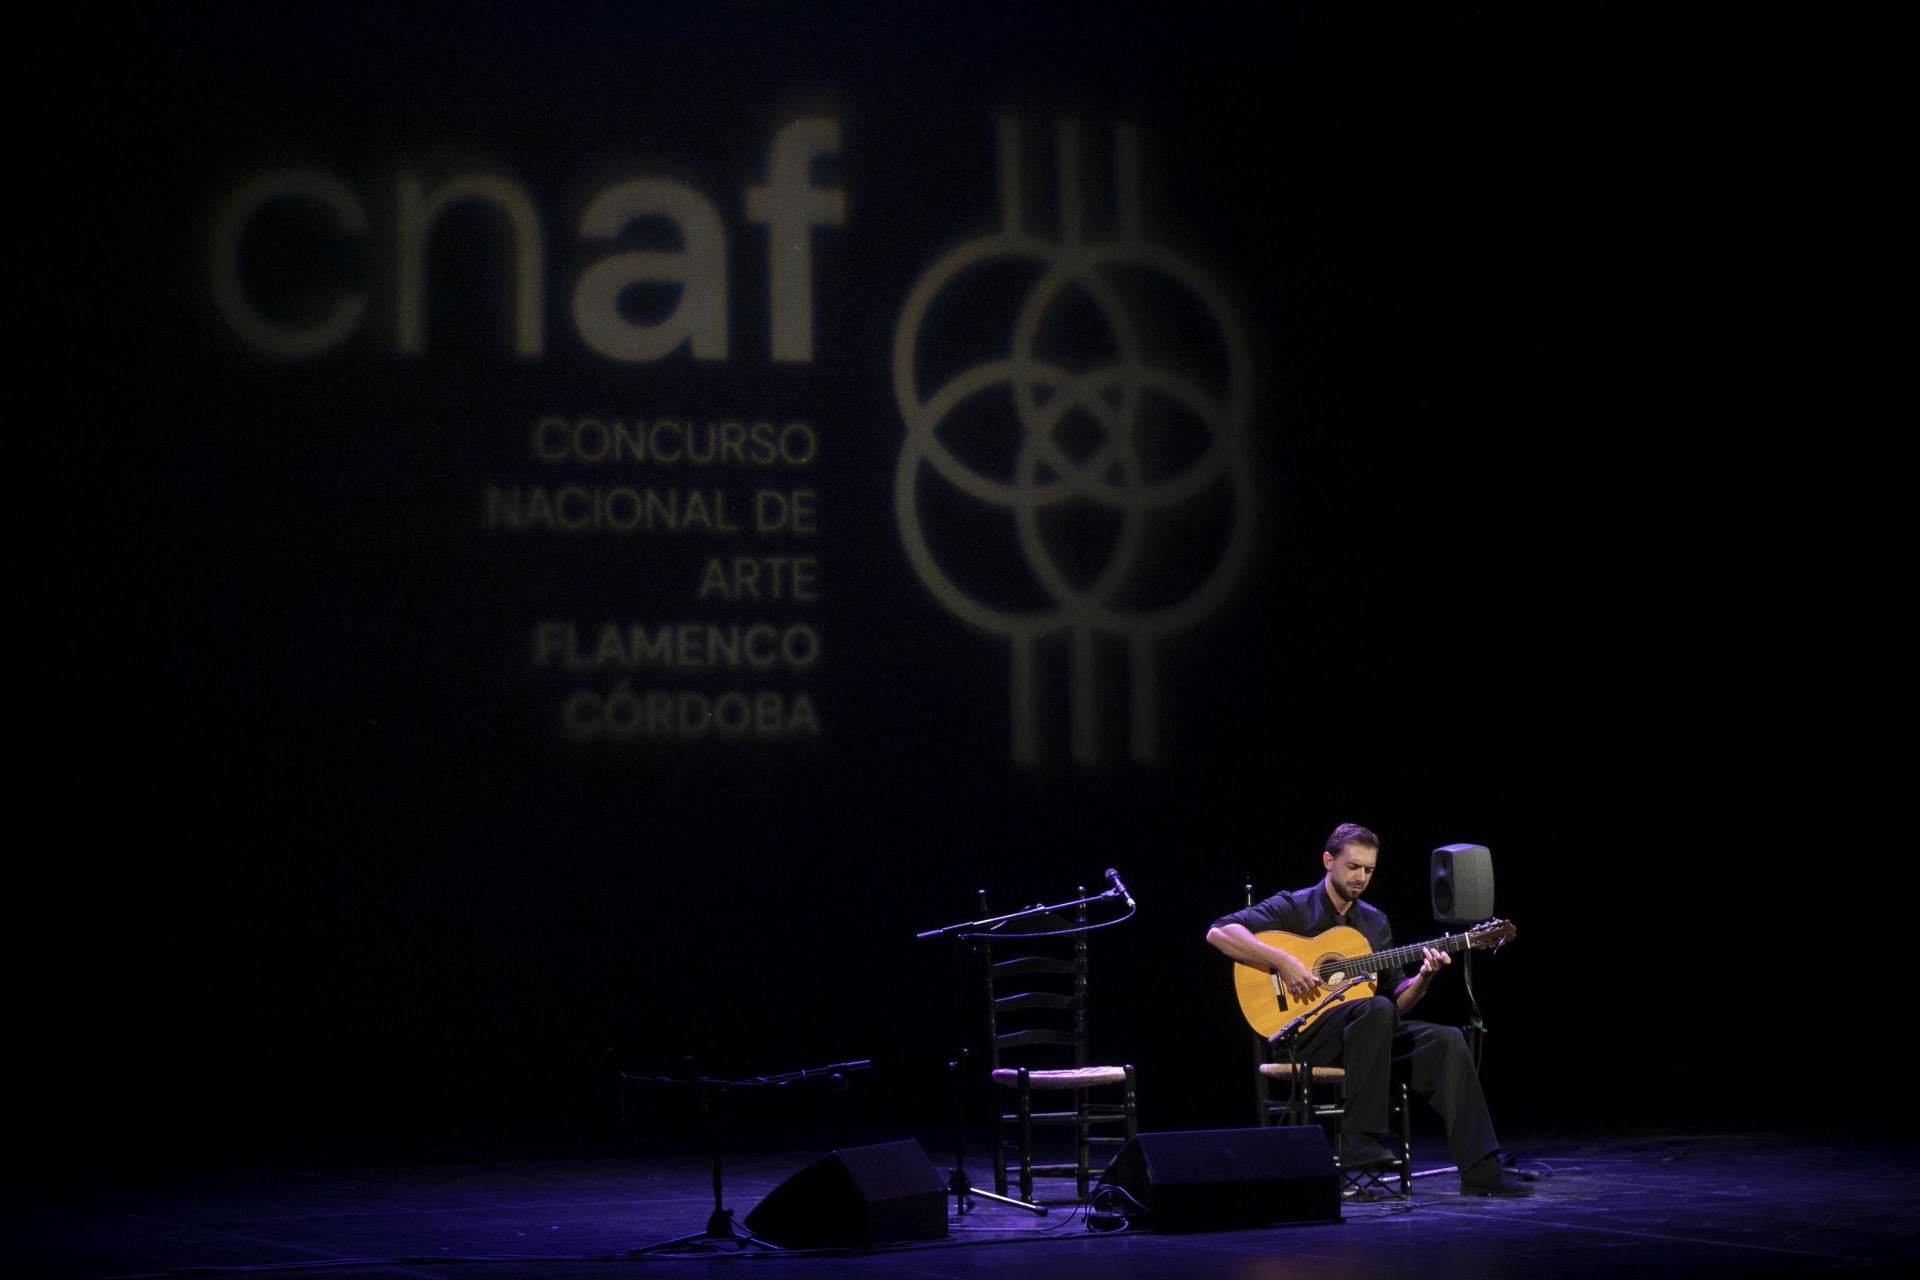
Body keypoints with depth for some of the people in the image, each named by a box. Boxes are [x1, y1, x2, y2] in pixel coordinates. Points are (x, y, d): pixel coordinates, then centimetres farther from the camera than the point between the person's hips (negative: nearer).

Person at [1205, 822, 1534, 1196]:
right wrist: (1282, 962, -23)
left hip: (1366, 1035, 6)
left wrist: (1424, 976, -7)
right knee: (1377, 1010, -35)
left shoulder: (1374, 922, 17)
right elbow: (1219, 932, -15)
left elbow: (1397, 998, 14)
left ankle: (1481, 1171, -21)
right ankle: (1359, 1140, -34)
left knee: (1447, 1041, -16)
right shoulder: (1293, 908, -2)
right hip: (1301, 1034, -6)